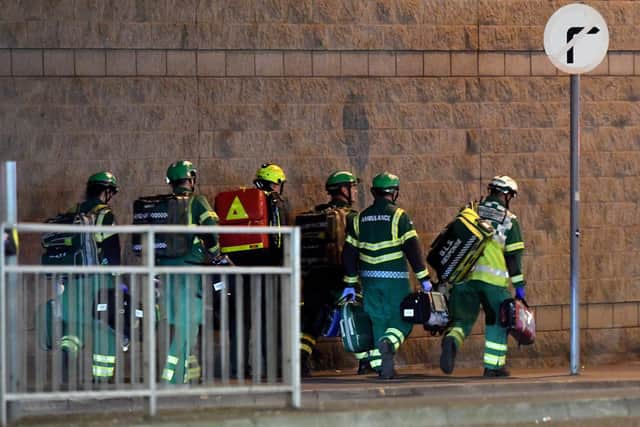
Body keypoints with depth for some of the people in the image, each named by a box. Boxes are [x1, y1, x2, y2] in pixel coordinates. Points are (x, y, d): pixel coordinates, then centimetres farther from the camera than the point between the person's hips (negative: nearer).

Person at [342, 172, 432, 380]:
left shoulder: (360, 219, 9)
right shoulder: (399, 216, -6)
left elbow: (349, 253, 11)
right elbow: (413, 249, -11)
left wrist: (350, 284, 17)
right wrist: (424, 278, -7)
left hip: (369, 279, 4)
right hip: (395, 278, -4)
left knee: (375, 320, 10)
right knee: (401, 320, 3)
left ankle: (381, 368, 7)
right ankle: (388, 343, -27)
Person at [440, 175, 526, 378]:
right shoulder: (509, 220, 3)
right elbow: (514, 255, 0)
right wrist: (519, 285, 5)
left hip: (465, 276, 3)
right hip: (494, 278, -3)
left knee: (463, 319, 8)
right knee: (497, 322, 14)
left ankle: (452, 341, -24)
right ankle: (493, 365, 15)